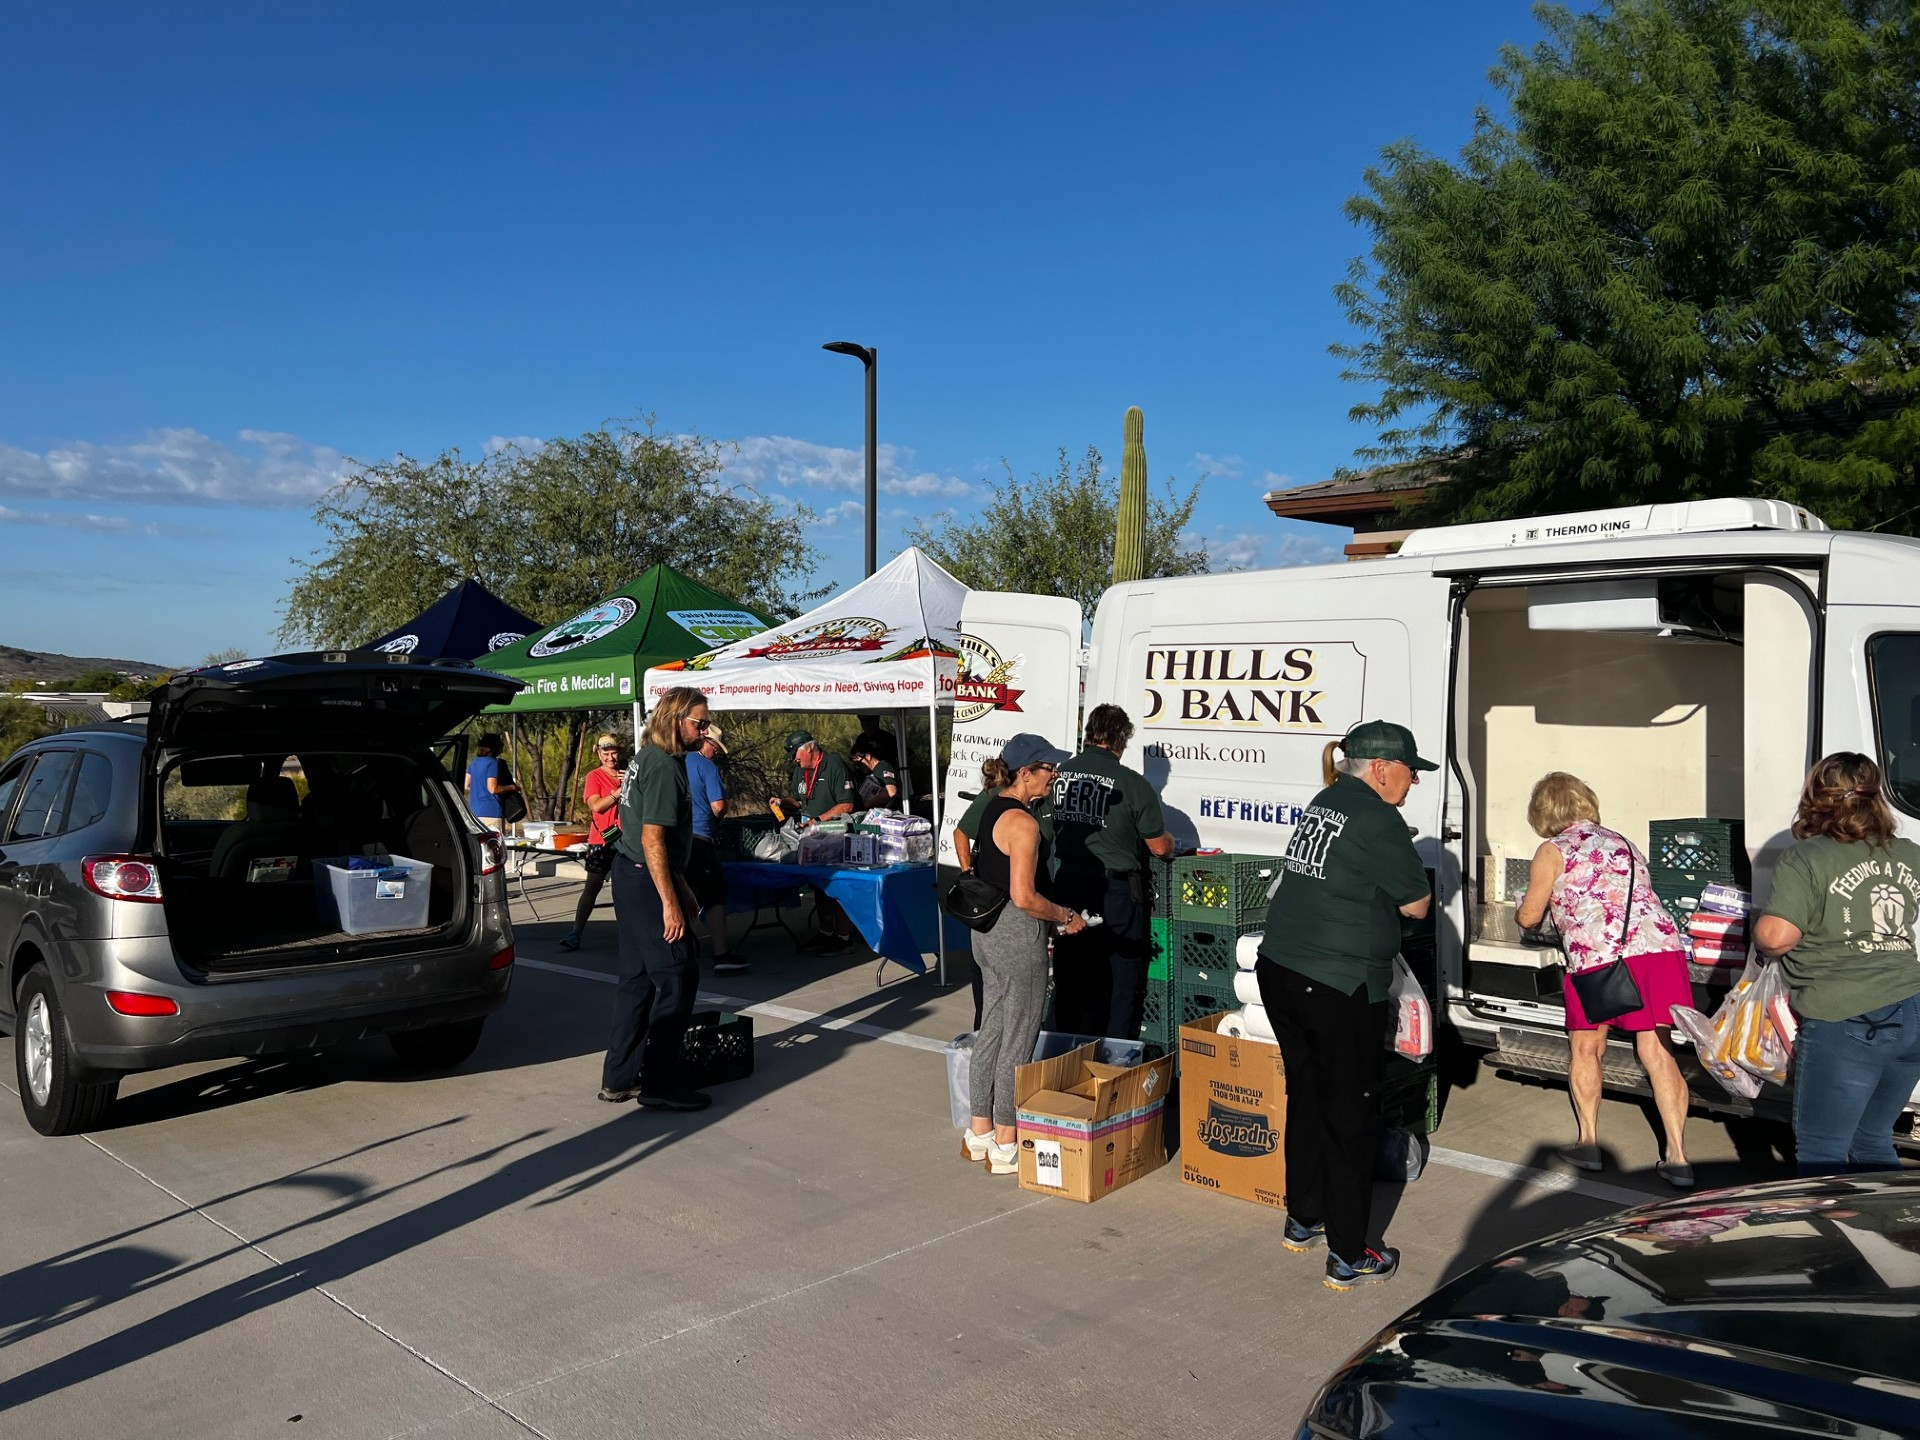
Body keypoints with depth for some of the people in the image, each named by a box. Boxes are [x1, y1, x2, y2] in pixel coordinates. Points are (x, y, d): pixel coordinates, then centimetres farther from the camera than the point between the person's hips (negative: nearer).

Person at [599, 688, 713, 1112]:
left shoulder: (647, 758, 14)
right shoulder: (664, 766, -17)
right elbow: (653, 839, -22)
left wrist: (681, 887, 24)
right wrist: (670, 902, -22)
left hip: (631, 876, 10)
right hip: (646, 883, -10)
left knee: (638, 978, 14)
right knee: (678, 977, -5)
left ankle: (619, 1078, 21)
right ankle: (658, 1084, 0)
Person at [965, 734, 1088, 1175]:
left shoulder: (993, 808, 10)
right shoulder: (1022, 822, -20)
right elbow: (1023, 896, -24)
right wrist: (1065, 916, -9)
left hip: (987, 931, 10)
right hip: (1018, 935, -10)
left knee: (991, 1031, 17)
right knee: (1019, 1040, 1)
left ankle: (980, 1132, 27)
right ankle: (1005, 1146, 11)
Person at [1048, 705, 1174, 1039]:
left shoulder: (1060, 775, -1)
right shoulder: (1131, 783, -15)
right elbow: (1159, 847, -7)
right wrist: (1169, 841, 15)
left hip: (1069, 889, 5)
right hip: (1118, 894, -5)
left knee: (1070, 980, 15)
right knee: (1121, 984, 7)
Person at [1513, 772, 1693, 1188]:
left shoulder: (1552, 851, 8)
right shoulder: (1624, 843, 25)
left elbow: (1529, 916, 10)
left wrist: (1521, 906, 33)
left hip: (1599, 955, -4)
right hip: (1661, 946, 4)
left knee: (1584, 1047, 14)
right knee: (1656, 1051, 5)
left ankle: (1588, 1141, 15)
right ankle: (1677, 1157, 2)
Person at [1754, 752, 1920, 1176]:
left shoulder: (1806, 860, -11)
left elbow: (1774, 937, -20)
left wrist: (1760, 934, 0)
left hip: (1845, 1024, -7)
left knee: (1820, 1153, 3)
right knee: (1873, 1144, 21)